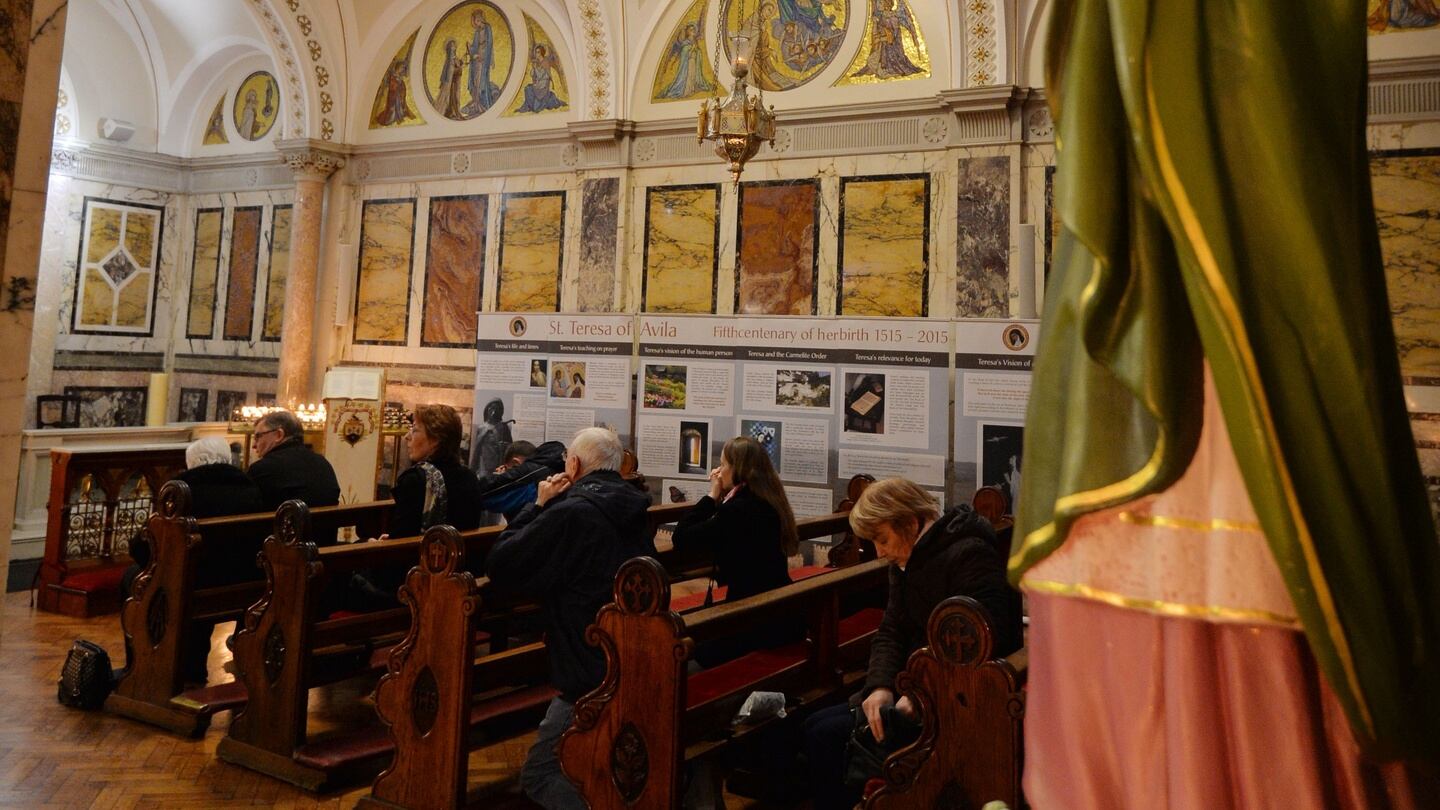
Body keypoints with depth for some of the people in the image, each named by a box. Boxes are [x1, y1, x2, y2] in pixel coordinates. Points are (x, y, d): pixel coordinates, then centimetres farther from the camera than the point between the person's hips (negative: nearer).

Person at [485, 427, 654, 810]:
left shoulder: (571, 514, -18)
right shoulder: (631, 513, 9)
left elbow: (499, 569, -10)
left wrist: (538, 506, -1)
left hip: (593, 679, -8)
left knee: (539, 775, 6)